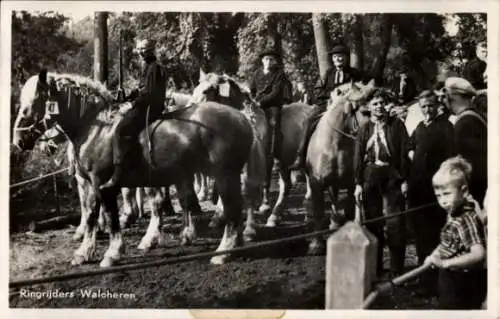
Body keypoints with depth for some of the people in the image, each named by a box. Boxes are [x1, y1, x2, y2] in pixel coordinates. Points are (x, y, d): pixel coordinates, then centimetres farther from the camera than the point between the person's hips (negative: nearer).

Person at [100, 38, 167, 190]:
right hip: (146, 106, 11)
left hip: (149, 108, -11)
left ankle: (117, 175, -27)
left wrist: (134, 103, -14)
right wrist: (129, 96, 11)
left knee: (120, 131, -22)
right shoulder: (148, 66, 21)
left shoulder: (154, 68, -12)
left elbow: (150, 93, -20)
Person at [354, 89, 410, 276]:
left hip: (392, 176, -2)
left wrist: (404, 180, -7)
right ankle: (375, 267, 21)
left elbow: (404, 153, -2)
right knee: (372, 223, 10)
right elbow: (358, 157, 5)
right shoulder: (365, 129, 7)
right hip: (370, 177, 3)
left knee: (395, 224, -4)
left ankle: (397, 270, 5)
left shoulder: (397, 125, 1)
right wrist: (358, 183, -1)